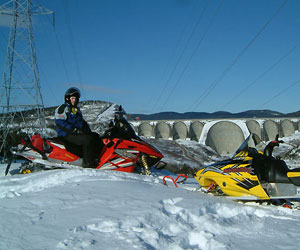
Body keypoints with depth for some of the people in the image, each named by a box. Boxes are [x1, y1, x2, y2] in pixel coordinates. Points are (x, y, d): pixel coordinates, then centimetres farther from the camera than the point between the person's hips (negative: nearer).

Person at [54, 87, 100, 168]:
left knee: (95, 136, -3)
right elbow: (59, 123, -17)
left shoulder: (76, 110, 24)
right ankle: (87, 162, -31)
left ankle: (97, 157, -14)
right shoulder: (63, 108, -4)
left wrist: (88, 130, 10)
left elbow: (82, 122, 30)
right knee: (87, 139, -29)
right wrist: (74, 130, -23)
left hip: (78, 133, 9)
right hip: (67, 135, -9)